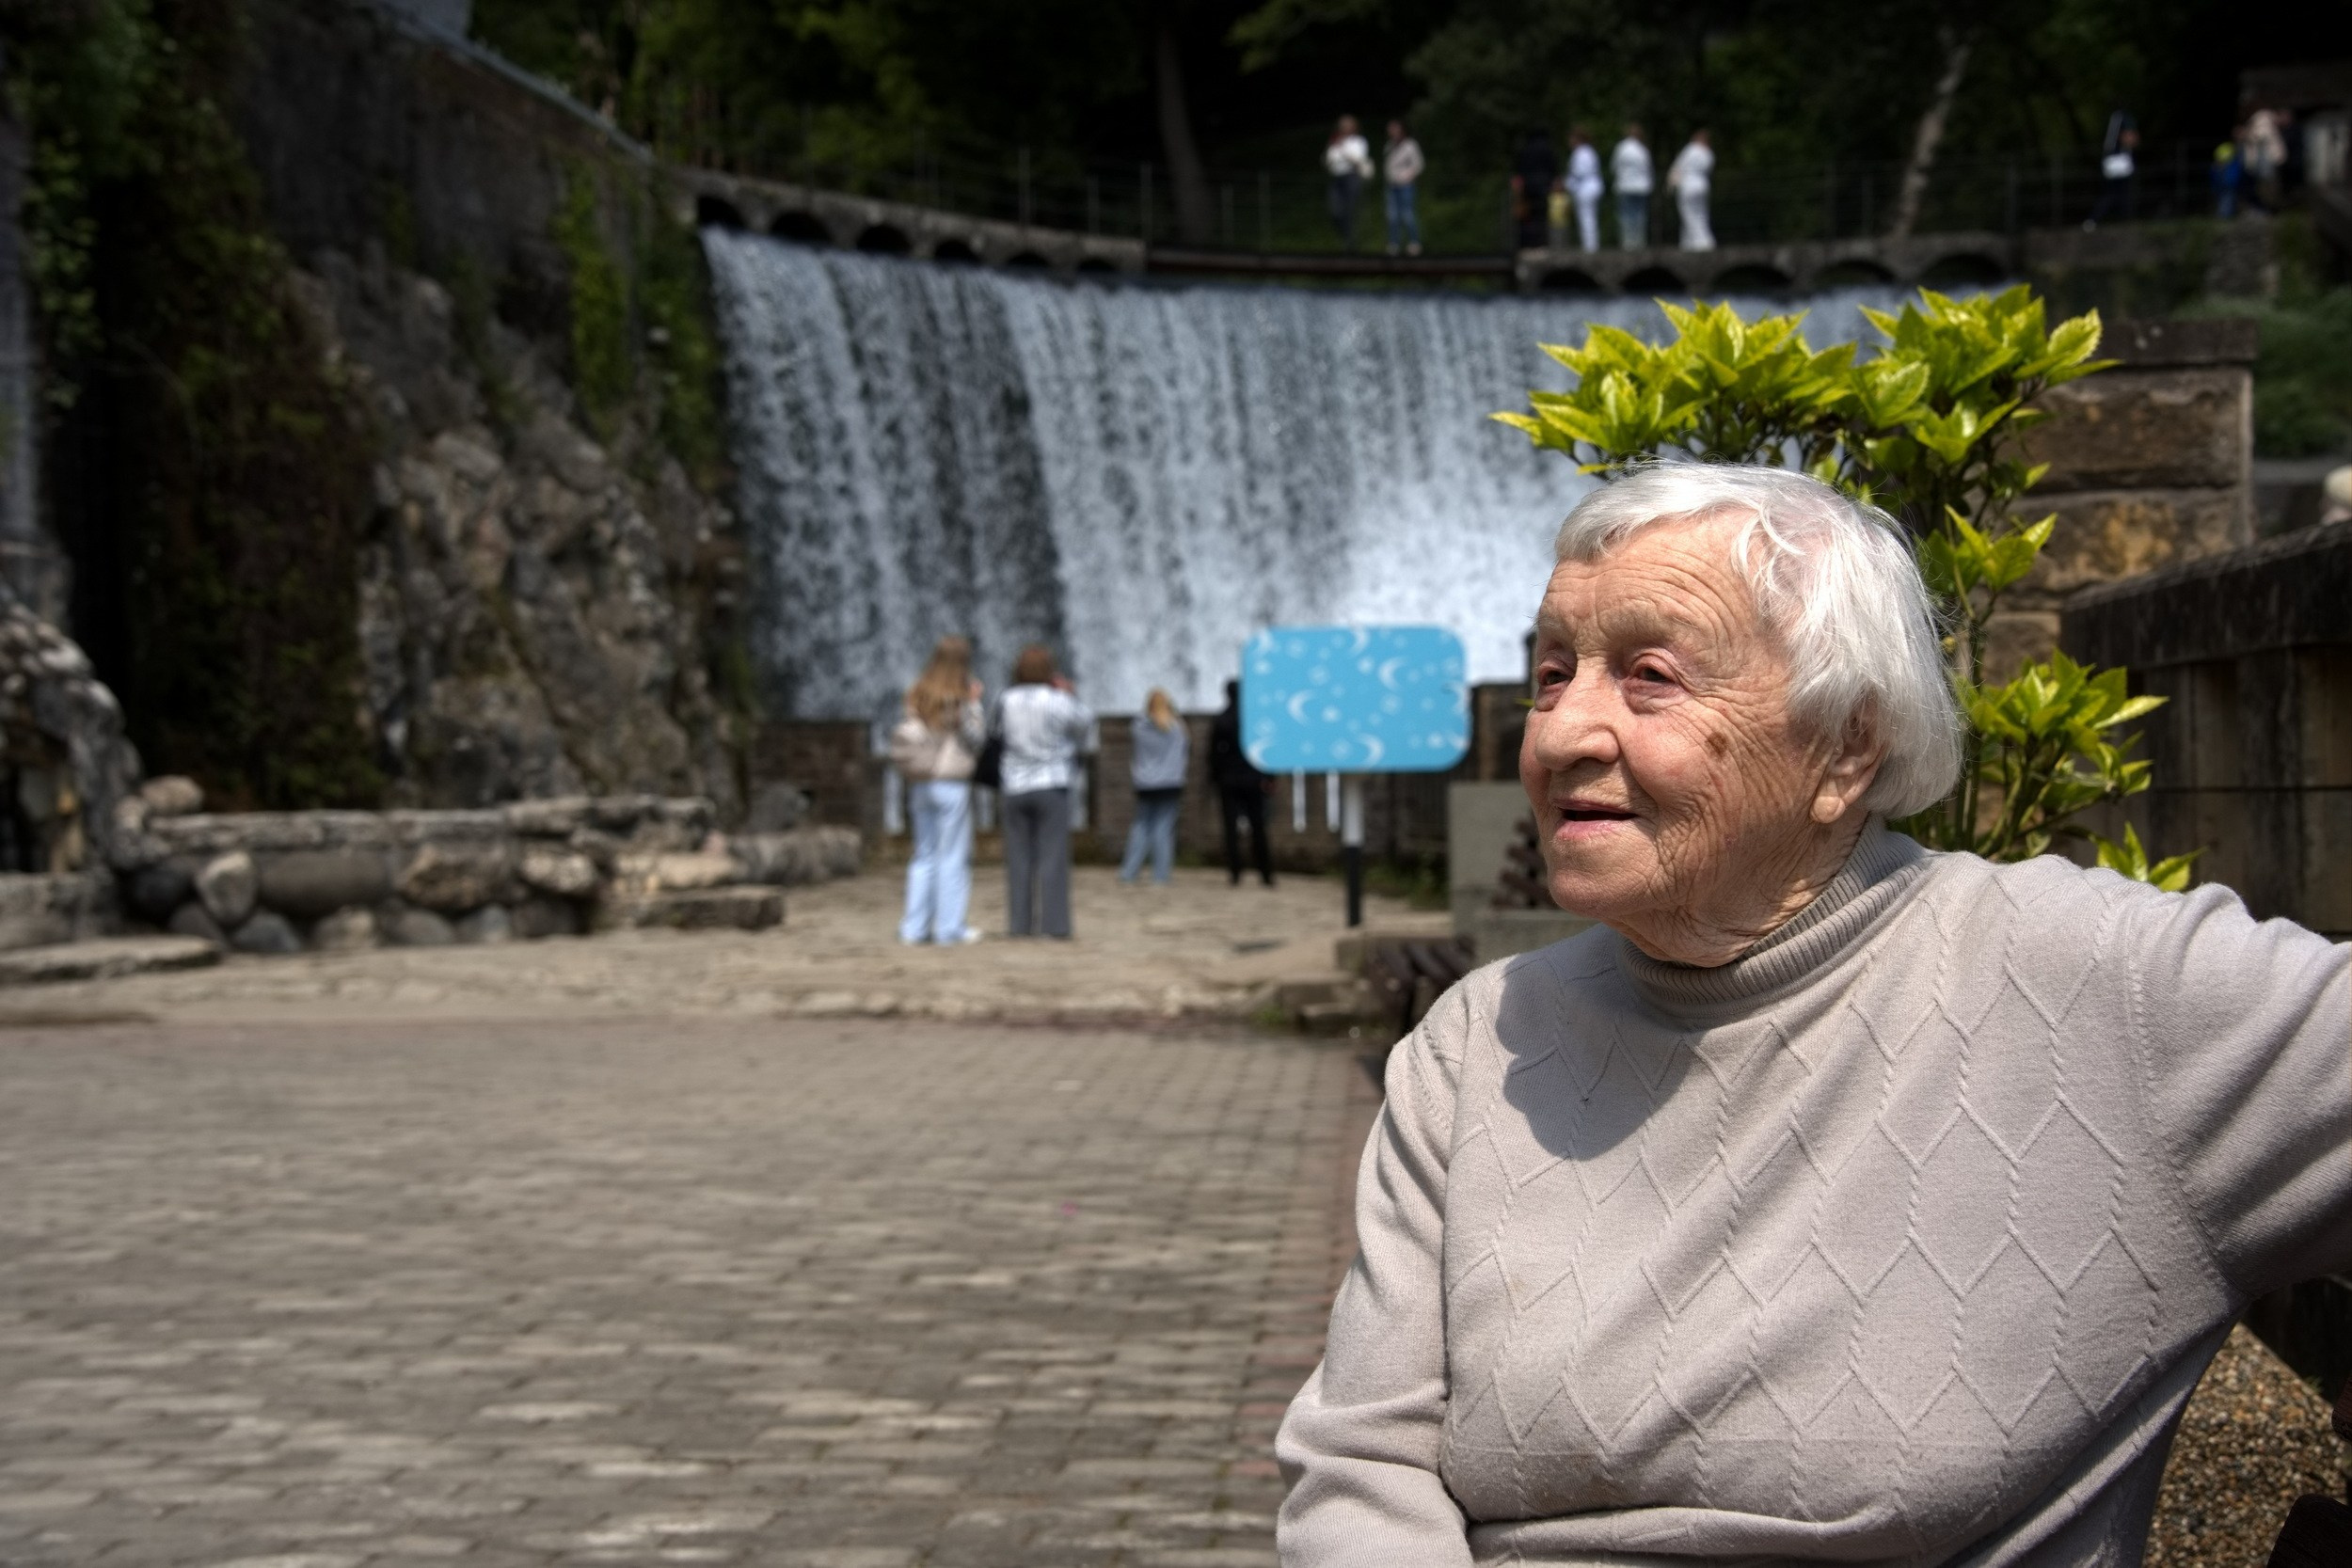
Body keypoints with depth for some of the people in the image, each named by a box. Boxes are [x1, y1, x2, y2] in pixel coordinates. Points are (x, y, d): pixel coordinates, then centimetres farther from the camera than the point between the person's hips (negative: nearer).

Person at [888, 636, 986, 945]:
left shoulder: (917, 696, 6)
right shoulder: (959, 699, -10)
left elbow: (903, 734, 3)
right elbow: (975, 737, -9)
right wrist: (975, 704, -2)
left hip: (919, 784, 5)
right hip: (952, 783, -5)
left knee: (924, 855, 12)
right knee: (953, 857, 1)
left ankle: (914, 926, 11)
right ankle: (950, 926, 1)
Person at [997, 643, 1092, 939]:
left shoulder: (1007, 702, -1)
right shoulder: (1057, 702, -9)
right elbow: (1085, 723, 6)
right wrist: (1070, 694, 20)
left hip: (1015, 787, 3)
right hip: (1052, 784, -3)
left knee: (1019, 858, 7)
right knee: (1053, 857, -1)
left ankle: (1020, 923, 6)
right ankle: (1054, 923, -4)